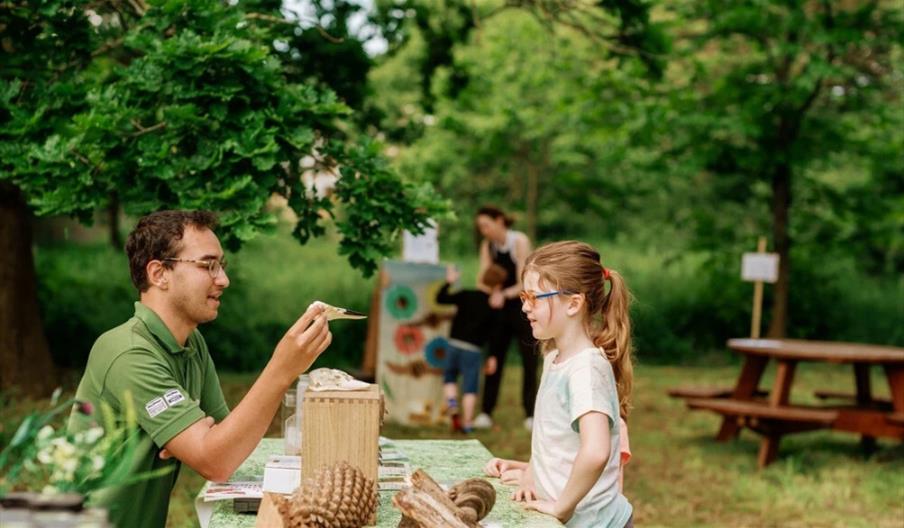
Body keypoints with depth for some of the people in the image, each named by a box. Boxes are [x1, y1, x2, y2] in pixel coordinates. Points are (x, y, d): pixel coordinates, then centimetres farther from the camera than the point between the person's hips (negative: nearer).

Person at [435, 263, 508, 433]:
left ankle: (451, 400, -2)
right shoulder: (493, 307, -2)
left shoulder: (466, 295, 1)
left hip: (454, 344, 2)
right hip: (473, 349, -2)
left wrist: (449, 282, 15)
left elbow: (440, 298, 2)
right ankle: (467, 422, 5)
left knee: (449, 376, 23)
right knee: (470, 387, 4)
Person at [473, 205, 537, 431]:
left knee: (529, 361, -3)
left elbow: (524, 284, -20)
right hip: (500, 309, 5)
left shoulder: (520, 241, -15)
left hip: (524, 306, -5)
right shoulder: (487, 246, 1)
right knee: (493, 359, 2)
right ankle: (486, 413, 4)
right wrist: (490, 293, -27)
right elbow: (483, 281, -4)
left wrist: (504, 295, -38)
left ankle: (530, 415, 2)